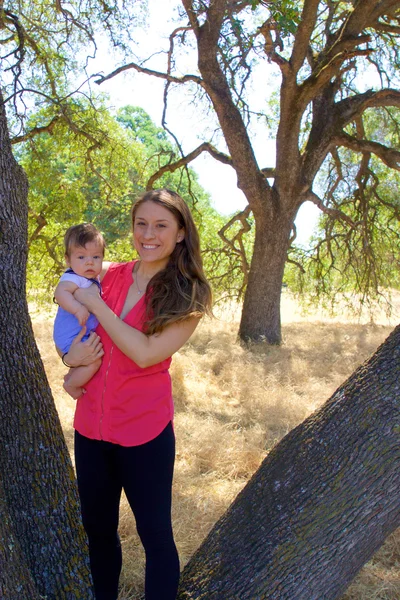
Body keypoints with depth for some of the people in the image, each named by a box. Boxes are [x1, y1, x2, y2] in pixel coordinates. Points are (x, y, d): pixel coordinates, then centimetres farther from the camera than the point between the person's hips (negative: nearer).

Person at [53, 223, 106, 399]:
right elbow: (60, 292, -46)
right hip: (71, 337, -10)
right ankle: (71, 384, 0)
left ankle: (72, 375, 43)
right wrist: (78, 308, -54)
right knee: (94, 361, -23)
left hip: (84, 334, 10)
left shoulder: (92, 277, 4)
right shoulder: (73, 278, -26)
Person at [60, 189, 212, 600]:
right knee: (97, 528, 21)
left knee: (154, 533, 10)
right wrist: (72, 354, -8)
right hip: (91, 425, 5)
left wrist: (95, 304, -16)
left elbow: (146, 353, -22)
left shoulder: (188, 295, -11)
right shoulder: (111, 276, 1)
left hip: (145, 431, -4)